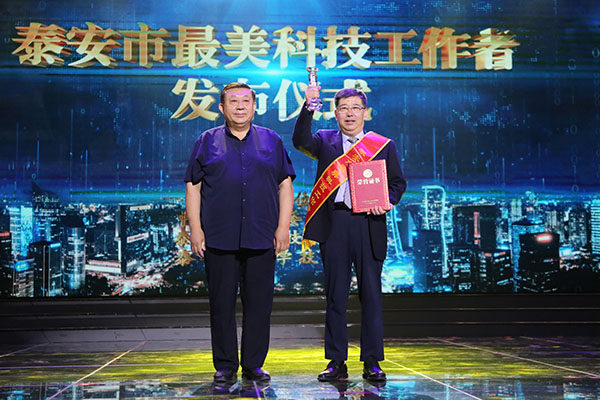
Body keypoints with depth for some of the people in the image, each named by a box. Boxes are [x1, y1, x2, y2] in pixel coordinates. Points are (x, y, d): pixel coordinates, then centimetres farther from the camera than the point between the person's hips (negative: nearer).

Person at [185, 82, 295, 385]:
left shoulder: (272, 141, 12)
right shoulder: (207, 142, 10)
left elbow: (285, 185, 10)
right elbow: (193, 187, 6)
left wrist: (283, 226, 1)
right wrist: (195, 229, -2)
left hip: (261, 237, 1)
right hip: (218, 238, 0)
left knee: (259, 303, 3)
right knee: (222, 303, 3)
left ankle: (254, 365, 15)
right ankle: (225, 367, 14)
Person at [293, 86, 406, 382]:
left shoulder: (384, 144, 13)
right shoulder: (325, 141, 12)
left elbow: (398, 182, 13)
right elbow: (300, 141, -9)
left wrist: (387, 201, -7)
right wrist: (308, 106, -19)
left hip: (369, 226, 0)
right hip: (334, 225, 0)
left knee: (371, 295, 2)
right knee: (335, 296, 5)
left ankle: (372, 363, 11)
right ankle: (336, 363, 13)